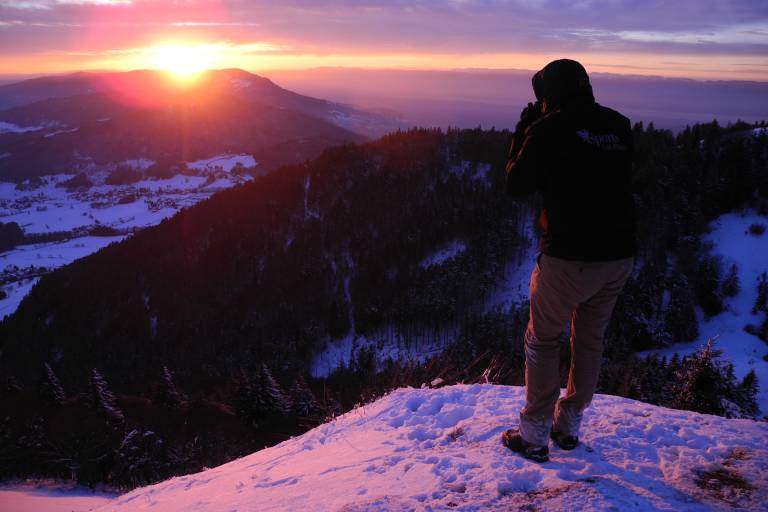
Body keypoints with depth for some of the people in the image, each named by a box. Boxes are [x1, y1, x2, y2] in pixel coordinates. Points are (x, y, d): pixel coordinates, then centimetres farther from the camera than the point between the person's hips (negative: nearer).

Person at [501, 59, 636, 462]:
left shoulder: (549, 129, -11)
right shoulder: (619, 125, 7)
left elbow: (517, 186, -3)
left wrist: (523, 133, 8)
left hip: (569, 258, -6)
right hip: (619, 255, 6)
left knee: (543, 341, 11)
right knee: (590, 339, 19)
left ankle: (534, 436, 18)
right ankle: (568, 427, 33)